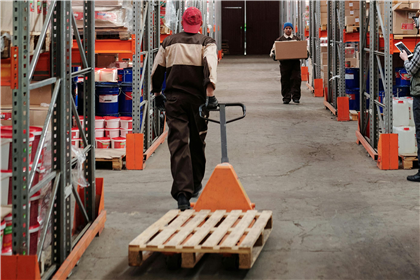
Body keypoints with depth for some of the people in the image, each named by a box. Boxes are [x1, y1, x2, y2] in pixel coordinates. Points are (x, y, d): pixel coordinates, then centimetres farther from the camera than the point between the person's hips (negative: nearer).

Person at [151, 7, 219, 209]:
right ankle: (196, 185, 33)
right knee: (197, 142, 17)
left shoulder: (169, 43, 10)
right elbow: (210, 65, -16)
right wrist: (210, 93, -21)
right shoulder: (206, 43, 2)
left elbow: (156, 70, 14)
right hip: (197, 99, 0)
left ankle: (182, 192, -20)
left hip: (174, 99, 1)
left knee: (178, 144, -6)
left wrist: (157, 94, 26)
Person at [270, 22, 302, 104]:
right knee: (285, 81, 1)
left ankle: (295, 97, -6)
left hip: (295, 62, 0)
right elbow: (273, 50, 11)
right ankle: (286, 98, 9)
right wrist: (273, 55, -11)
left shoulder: (297, 39, 14)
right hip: (284, 63, 0)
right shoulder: (279, 40, 10)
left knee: (296, 79, -10)